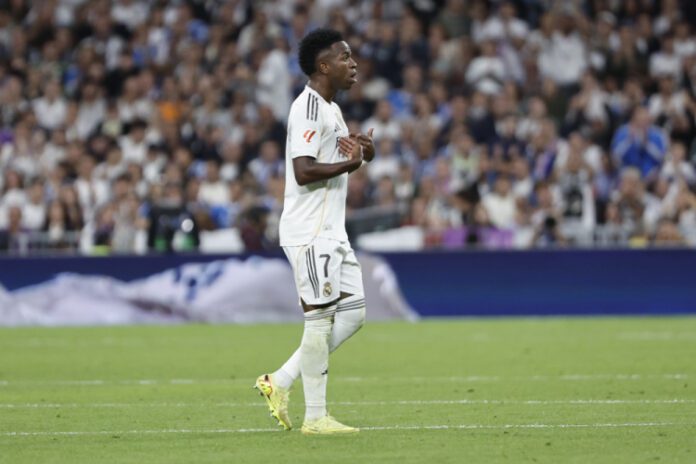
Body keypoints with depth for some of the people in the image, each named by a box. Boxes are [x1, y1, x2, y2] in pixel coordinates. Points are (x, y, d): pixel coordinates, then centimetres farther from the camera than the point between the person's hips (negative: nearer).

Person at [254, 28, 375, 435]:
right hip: (309, 233, -10)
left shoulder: (331, 110, 17)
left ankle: (281, 382, 14)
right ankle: (315, 417, 0)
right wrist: (351, 162, -19)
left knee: (353, 314, 8)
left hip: (332, 232, 10)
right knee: (321, 319, -7)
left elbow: (354, 151, 28)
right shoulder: (308, 108, -15)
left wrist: (362, 146, 6)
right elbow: (303, 171, -24)